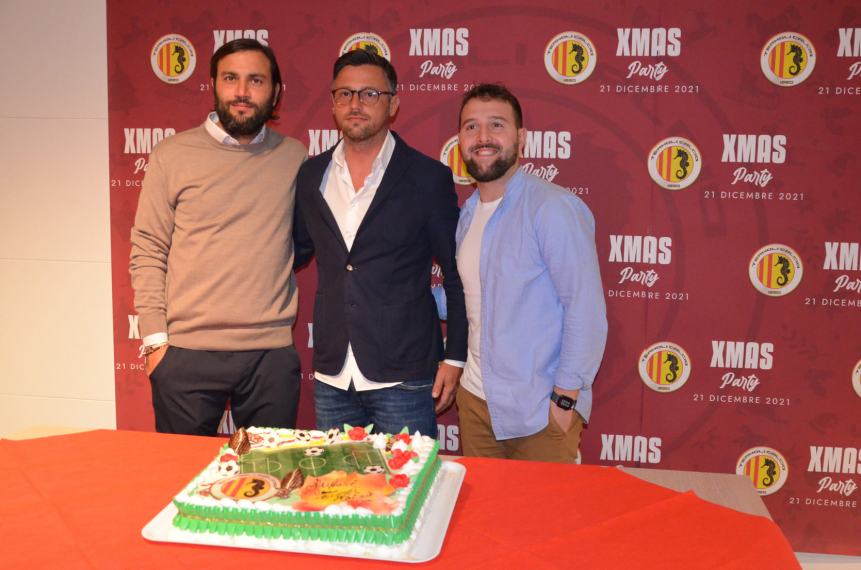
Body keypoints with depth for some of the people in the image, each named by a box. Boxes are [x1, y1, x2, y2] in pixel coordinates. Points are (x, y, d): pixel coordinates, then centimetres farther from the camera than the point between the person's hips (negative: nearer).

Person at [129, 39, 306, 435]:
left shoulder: (294, 158, 7)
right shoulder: (172, 155, 2)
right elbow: (147, 251, 2)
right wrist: (155, 340, -3)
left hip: (272, 355, 2)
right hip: (186, 354, -1)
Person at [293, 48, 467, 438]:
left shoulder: (428, 178, -5)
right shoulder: (312, 175, 6)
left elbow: (455, 274, -1)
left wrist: (454, 357, -3)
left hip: (404, 378, -4)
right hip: (331, 376, 4)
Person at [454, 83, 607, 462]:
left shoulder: (553, 208, -16)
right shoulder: (468, 214, 9)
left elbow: (587, 310, -18)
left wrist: (565, 400, -17)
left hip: (539, 415, -7)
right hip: (475, 399, 7)